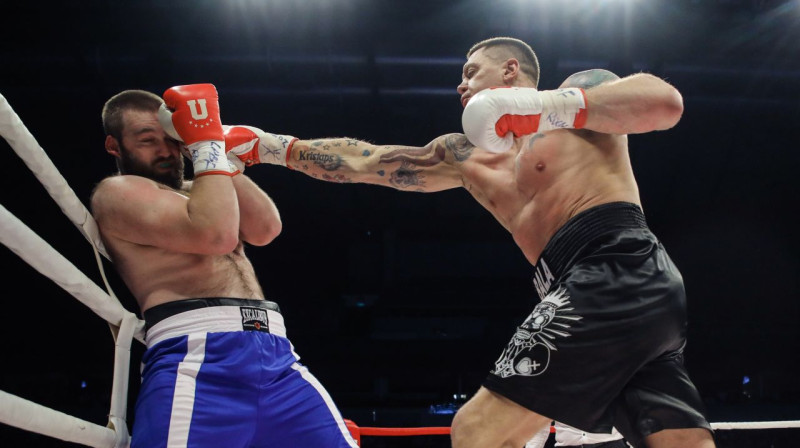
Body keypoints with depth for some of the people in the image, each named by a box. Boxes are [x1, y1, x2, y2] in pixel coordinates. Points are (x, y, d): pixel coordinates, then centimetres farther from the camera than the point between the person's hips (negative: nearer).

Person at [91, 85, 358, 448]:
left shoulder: (200, 191, 29)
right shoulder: (117, 192, 4)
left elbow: (266, 228, 11)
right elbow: (215, 234, -11)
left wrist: (215, 148, 10)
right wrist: (206, 142, 0)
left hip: (275, 355, 7)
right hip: (197, 358, -7)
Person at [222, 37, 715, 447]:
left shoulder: (578, 91, 8)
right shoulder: (470, 157, 26)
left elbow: (666, 101, -10)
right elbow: (364, 162, 25)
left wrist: (545, 107, -17)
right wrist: (272, 147, 22)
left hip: (616, 269, -8)